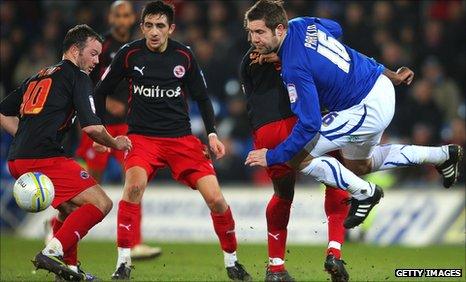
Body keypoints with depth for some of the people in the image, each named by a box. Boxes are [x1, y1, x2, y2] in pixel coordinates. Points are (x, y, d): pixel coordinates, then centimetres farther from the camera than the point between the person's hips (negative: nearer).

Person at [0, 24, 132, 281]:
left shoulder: (39, 77, 25)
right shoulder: (77, 77, 1)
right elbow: (91, 127, -8)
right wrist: (115, 144, 10)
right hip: (44, 158, -9)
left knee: (71, 208, 26)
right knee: (100, 204, -9)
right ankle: (52, 251, -21)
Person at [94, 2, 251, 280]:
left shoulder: (184, 55, 0)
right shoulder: (130, 53, -3)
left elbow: (202, 97, 10)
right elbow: (101, 92, 8)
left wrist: (212, 134, -1)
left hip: (182, 138, 1)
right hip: (142, 137, -1)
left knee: (215, 199, -9)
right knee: (135, 184, -31)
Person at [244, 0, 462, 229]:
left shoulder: (294, 68, -29)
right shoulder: (300, 24, -4)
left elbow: (309, 124, -27)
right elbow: (335, 28, 19)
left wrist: (272, 157, -20)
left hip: (369, 108, -10)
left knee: (300, 156, -11)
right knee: (357, 166, 31)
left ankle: (364, 193, 7)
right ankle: (443, 155, 39)